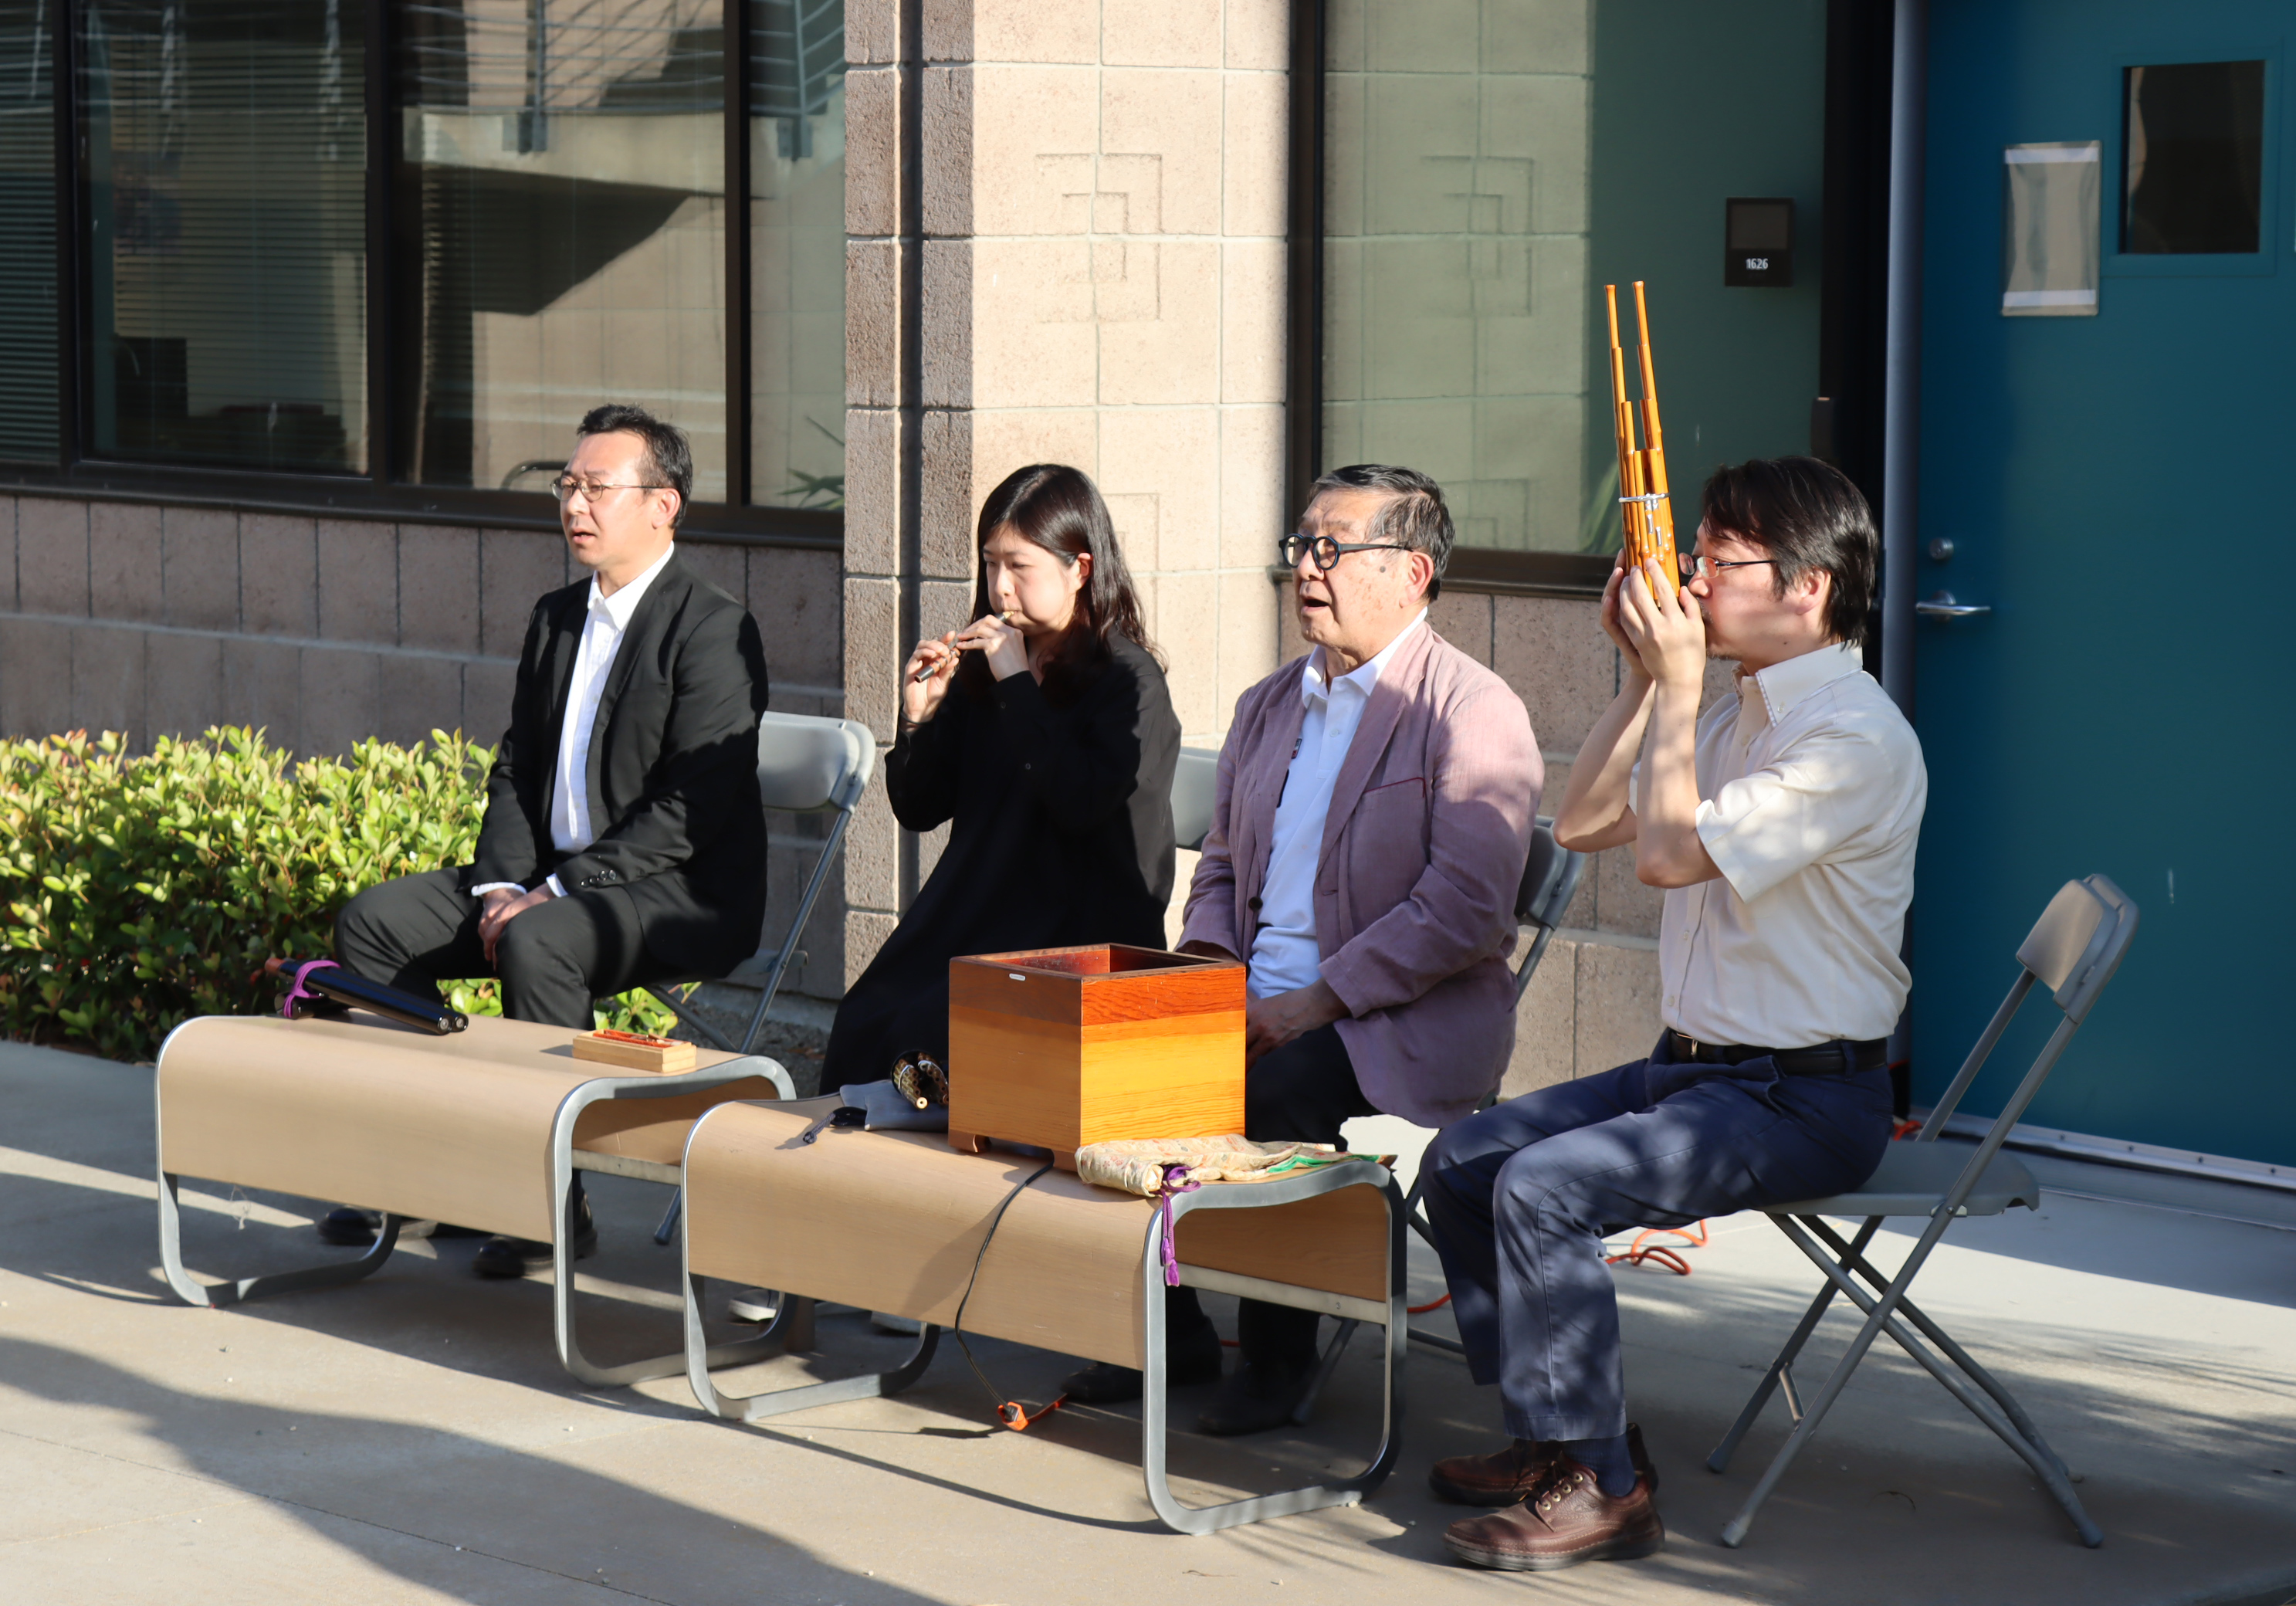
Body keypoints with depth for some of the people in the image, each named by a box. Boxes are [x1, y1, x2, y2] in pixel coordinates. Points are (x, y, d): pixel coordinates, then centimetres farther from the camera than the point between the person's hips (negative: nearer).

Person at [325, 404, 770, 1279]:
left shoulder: (715, 631, -13)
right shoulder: (555, 617, 14)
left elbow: (691, 810, -19)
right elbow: (515, 767, 15)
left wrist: (558, 891, -21)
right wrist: (501, 883, -4)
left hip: (679, 896, -8)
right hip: (547, 882, 8)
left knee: (538, 946, -35)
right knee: (373, 921, -5)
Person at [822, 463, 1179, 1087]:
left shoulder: (1129, 680, -4)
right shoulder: (979, 669, 13)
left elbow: (1081, 802, -20)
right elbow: (917, 810, 15)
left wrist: (1017, 685, -15)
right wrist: (919, 715, -3)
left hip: (1075, 942, -6)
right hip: (971, 925, 6)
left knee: (924, 1038, -27)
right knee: (862, 1024, -20)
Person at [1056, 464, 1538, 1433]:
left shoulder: (1473, 713, -7)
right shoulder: (1267, 707, 19)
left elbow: (1466, 906, -16)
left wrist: (1320, 1001, -20)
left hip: (1400, 1025, -7)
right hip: (1256, 1003, 7)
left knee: (1274, 1092, -34)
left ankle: (1278, 1355, -13)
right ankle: (1169, 1329, -2)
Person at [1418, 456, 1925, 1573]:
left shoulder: (1855, 739, -18)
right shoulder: (1739, 714, 13)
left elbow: (1668, 851, -24)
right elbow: (1582, 825, 18)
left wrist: (1679, 684, -15)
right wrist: (1643, 675, 9)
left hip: (1803, 1097, -10)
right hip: (1692, 1065, 10)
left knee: (1542, 1185, -26)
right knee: (1462, 1164, 2)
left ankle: (1600, 1483, -15)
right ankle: (1554, 1435, 11)